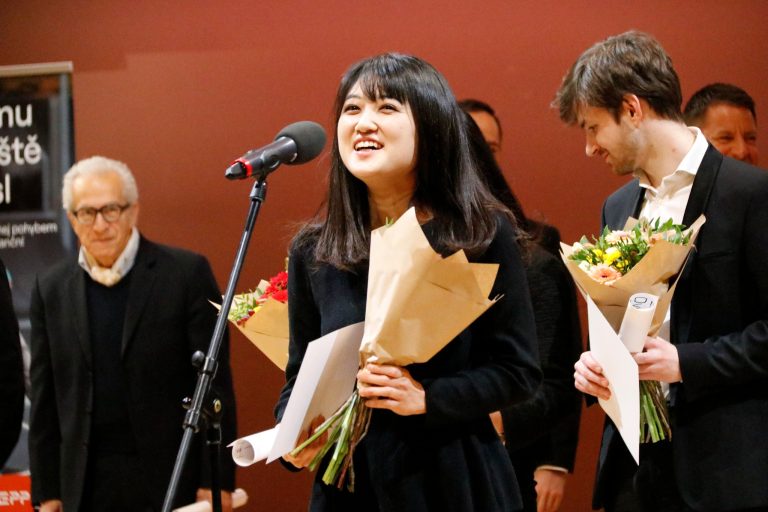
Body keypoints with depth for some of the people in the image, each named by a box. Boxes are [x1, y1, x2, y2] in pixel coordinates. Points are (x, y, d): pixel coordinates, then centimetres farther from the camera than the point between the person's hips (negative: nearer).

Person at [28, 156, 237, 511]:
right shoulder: (51, 289, 8)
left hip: (172, 481, -3)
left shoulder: (187, 274, -3)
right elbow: (45, 400, 10)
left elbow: (215, 384, -4)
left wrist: (218, 479, -8)